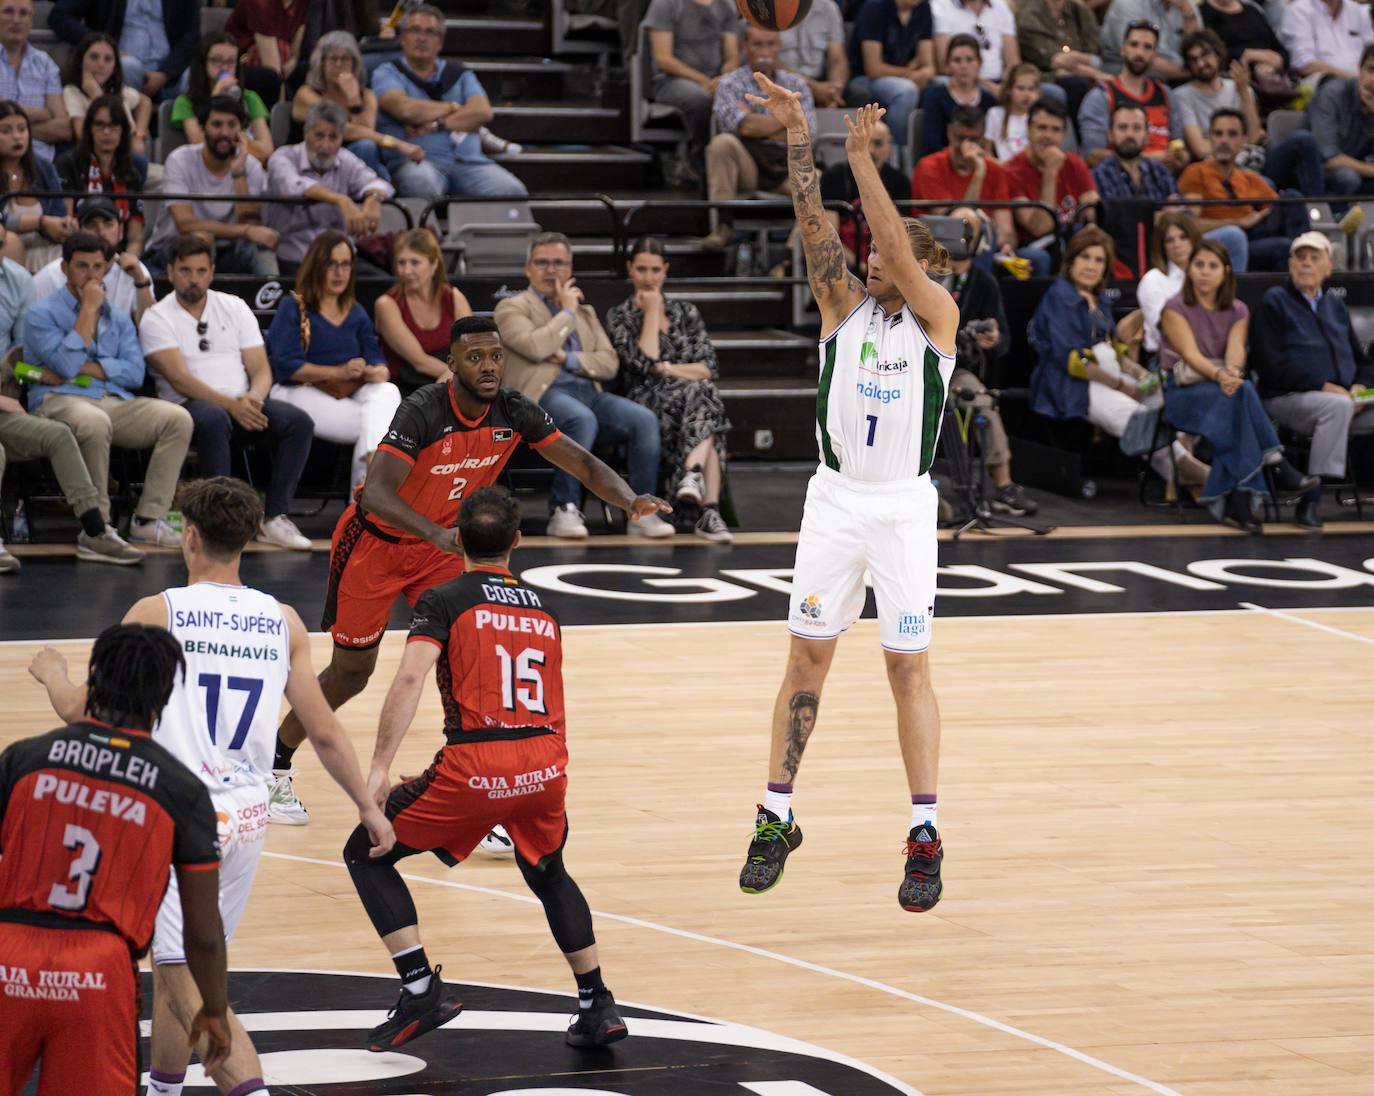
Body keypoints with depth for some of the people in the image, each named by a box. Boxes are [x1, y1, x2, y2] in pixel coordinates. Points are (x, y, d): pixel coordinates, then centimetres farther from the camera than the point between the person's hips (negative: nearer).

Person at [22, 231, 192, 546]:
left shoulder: (119, 319, 22)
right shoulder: (41, 315, 6)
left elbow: (135, 373, 6)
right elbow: (66, 365, -11)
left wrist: (81, 368, -6)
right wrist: (89, 309, -4)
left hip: (116, 401, 5)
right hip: (61, 402, -5)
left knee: (178, 418, -21)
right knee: (95, 422, -41)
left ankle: (149, 520, -21)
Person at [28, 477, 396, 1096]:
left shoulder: (157, 613, -7)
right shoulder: (283, 622, 5)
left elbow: (81, 712, -2)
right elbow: (324, 732, 7)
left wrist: (51, 673, 19)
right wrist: (369, 809, 18)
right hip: (247, 816, 6)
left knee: (188, 979, -7)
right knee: (173, 958, 24)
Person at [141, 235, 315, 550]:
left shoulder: (235, 308, 16)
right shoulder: (157, 318, 2)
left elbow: (261, 369, 10)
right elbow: (180, 379, -10)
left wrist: (253, 399, -14)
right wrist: (231, 405, -23)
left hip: (242, 403, 5)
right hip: (192, 406, -4)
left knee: (298, 421, -23)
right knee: (214, 419, -40)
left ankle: (275, 518, -23)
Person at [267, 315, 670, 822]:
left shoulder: (514, 413, -14)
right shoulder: (423, 412, -32)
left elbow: (584, 464, -9)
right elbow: (376, 493, -41)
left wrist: (631, 500, -29)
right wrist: (438, 535, -56)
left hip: (441, 546, 5)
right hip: (375, 541, -5)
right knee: (351, 672, 6)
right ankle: (274, 767, 29)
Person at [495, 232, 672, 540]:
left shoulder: (585, 312, 27)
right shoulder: (512, 308, 9)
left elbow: (609, 363, 14)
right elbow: (537, 346, -12)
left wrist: (568, 359, -4)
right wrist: (567, 311, 2)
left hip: (589, 392, 6)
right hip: (544, 395, -6)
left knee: (644, 419, -21)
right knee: (582, 419, -38)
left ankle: (640, 512, -20)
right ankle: (564, 511, -30)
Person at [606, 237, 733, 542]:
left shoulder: (686, 312, 19)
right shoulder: (619, 317, 10)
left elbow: (708, 369, 8)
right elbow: (643, 362, -8)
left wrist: (668, 368, -7)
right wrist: (652, 311, 1)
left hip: (691, 395, 3)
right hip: (646, 403, -3)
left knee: (703, 392, -35)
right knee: (699, 393, -36)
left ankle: (692, 471, -53)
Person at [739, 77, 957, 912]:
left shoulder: (937, 314, -4)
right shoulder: (845, 305, 4)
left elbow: (901, 249, -19)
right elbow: (815, 226, -6)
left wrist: (863, 158, -24)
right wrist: (797, 135, -16)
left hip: (905, 505, -3)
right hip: (835, 499, 3)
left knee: (909, 666, -1)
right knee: (808, 656, 5)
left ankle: (925, 836, 2)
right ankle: (777, 819, 13)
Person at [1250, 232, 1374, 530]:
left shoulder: (1336, 305, 21)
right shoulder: (1274, 302, 2)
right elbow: (1270, 365, -11)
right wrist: (1324, 386, -16)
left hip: (1342, 397, 6)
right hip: (1286, 399, -6)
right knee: (1337, 406, -37)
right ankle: (1311, 501, -38)